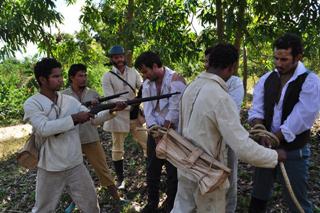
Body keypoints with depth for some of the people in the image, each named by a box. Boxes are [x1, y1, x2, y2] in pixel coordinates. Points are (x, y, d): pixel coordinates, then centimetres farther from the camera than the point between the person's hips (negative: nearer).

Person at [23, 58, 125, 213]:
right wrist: (74, 118, -25)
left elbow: (93, 119, 1)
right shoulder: (32, 103, -12)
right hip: (50, 169, -4)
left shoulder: (70, 100, 2)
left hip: (75, 165, 4)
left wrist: (112, 110, -14)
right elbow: (44, 129, -27)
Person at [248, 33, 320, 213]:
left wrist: (271, 139, -21)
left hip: (294, 152, -4)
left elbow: (300, 119, -21)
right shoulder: (267, 78, 3)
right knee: (259, 196, 20)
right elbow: (256, 110, -2)